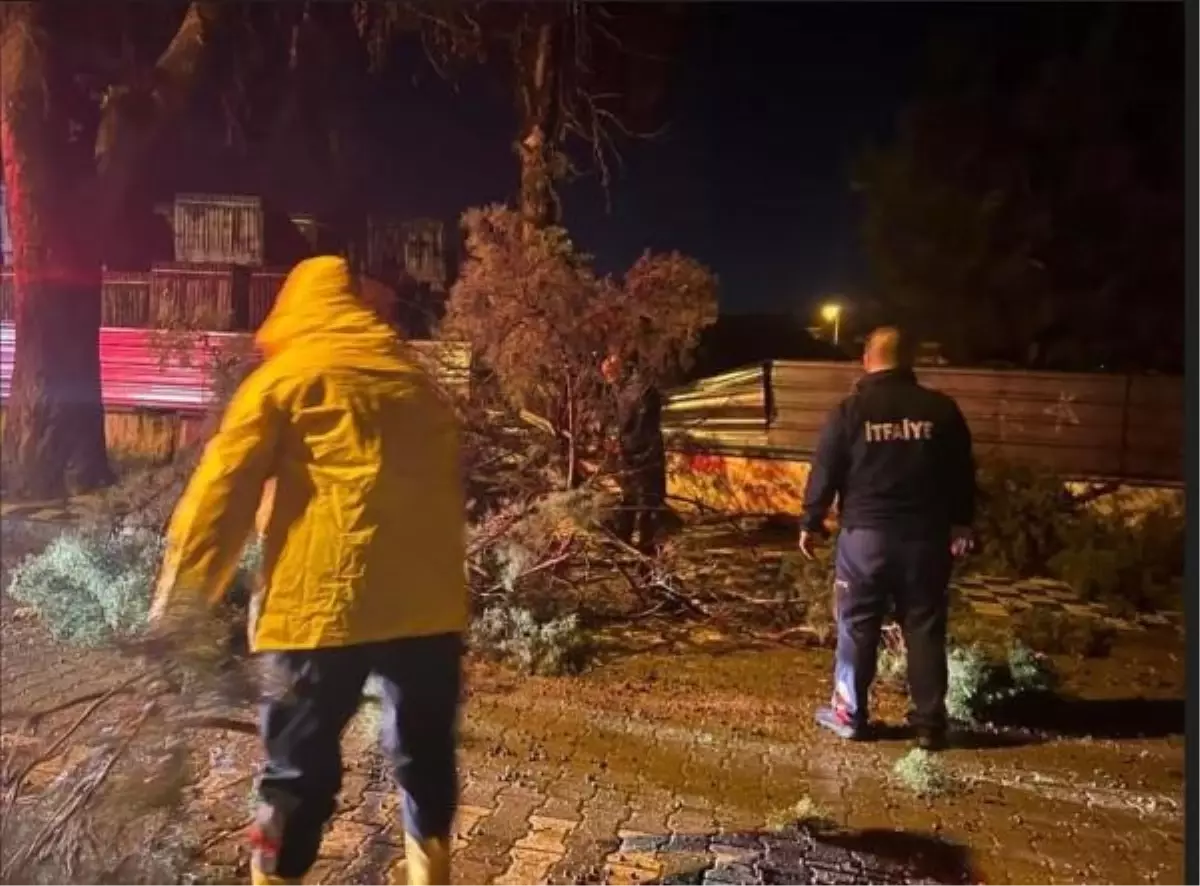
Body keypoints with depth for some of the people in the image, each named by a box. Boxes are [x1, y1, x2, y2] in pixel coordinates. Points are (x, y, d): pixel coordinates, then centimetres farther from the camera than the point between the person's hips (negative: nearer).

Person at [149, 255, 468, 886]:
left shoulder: (284, 378, 3)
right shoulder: (418, 383, 17)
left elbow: (221, 492, -1)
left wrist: (180, 599, 5)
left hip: (322, 605, -4)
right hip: (428, 605, 5)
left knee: (298, 773, 11)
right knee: (425, 758, 19)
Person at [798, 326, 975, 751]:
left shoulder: (850, 410, -5)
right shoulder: (941, 409, 2)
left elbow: (825, 472, -4)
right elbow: (962, 472, 8)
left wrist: (811, 523, 7)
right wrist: (961, 524, 19)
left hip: (865, 533, -2)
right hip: (925, 536, 2)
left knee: (857, 626, 9)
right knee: (925, 629, 10)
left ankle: (850, 713, 18)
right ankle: (930, 722, 16)